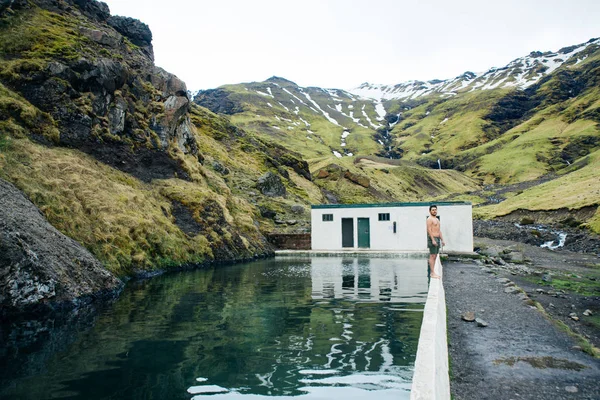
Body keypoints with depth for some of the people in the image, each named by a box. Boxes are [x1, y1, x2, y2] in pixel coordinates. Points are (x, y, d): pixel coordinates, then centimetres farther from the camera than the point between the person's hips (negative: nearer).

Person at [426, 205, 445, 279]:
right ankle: (432, 273, -8)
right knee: (432, 256, -9)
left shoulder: (437, 219, 21)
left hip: (437, 239, 9)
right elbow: (429, 230, -16)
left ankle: (432, 272, 12)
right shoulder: (429, 219, -8)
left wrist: (442, 240, 17)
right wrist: (433, 240, -23)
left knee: (435, 256, 9)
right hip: (432, 239, -9)